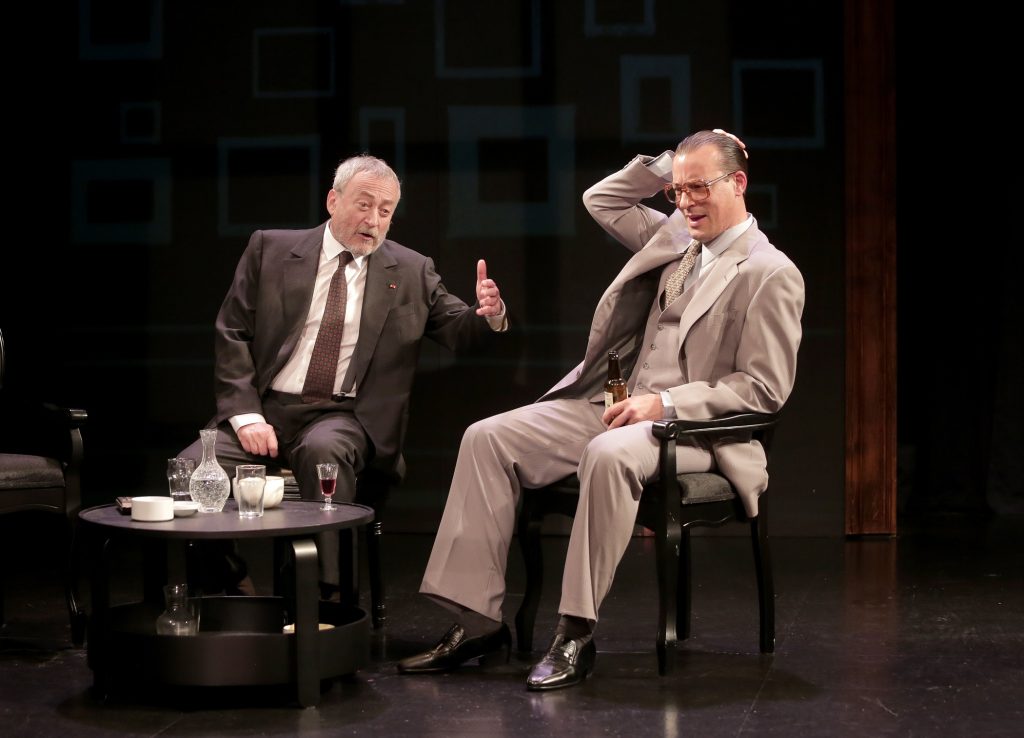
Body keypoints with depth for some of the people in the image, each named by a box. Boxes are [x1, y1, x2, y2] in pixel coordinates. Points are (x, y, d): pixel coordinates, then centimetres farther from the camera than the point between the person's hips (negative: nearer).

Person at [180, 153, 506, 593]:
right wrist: (245, 414, -9)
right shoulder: (271, 250, 9)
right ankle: (235, 590, -1)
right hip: (266, 407, 1)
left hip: (343, 418, -1)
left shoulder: (411, 272, 11)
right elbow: (231, 335, 5)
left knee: (323, 451, -37)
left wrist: (489, 315, -15)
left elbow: (458, 331, 10)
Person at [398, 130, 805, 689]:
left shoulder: (772, 274, -7)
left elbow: (764, 389, -13)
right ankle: (478, 619, -12)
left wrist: (666, 403, -20)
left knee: (609, 454, -40)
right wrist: (667, 164, 13)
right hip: (617, 406, 8)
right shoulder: (676, 237, 15)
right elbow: (600, 201, 26)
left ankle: (577, 633, -32)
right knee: (487, 438, -9)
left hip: (697, 428, -8)